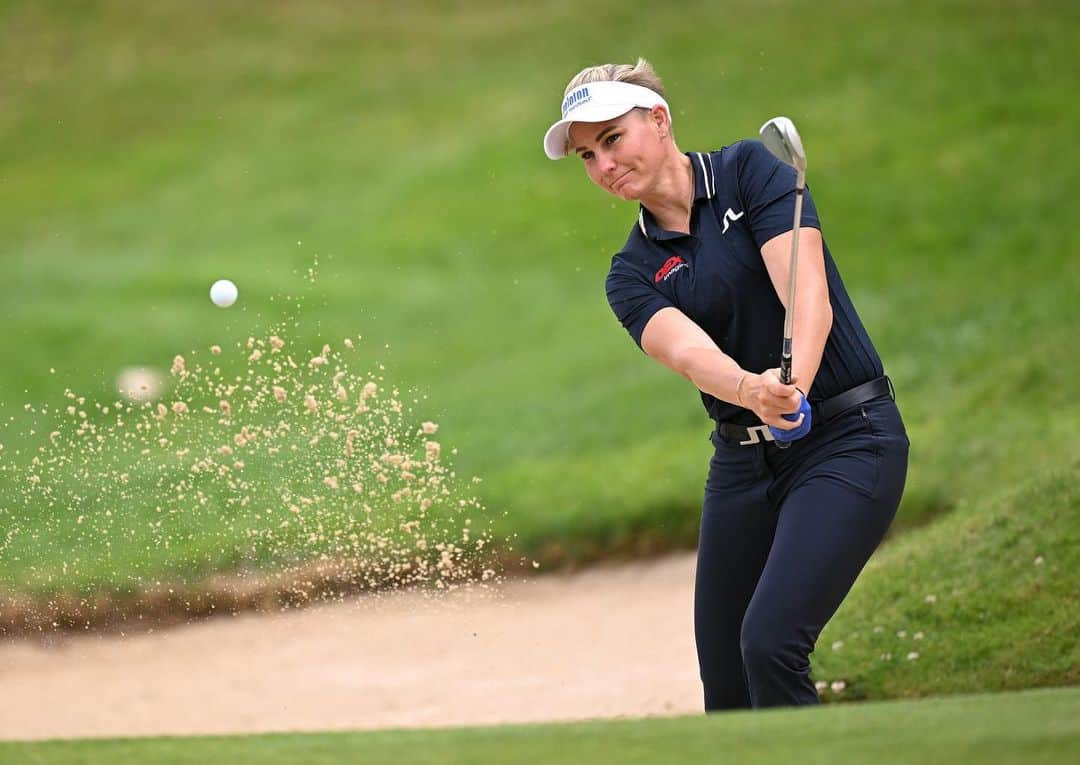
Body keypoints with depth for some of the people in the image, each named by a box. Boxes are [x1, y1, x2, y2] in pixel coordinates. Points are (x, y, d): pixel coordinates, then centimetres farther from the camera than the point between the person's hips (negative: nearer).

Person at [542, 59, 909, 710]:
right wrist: (751, 389, -39)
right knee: (724, 686, 4)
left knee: (770, 642, -21)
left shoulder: (750, 168, -4)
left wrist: (795, 381, -39)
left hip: (848, 437, -5)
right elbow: (685, 349, -16)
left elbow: (807, 290, -19)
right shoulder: (633, 274, 6)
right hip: (743, 459, 6)